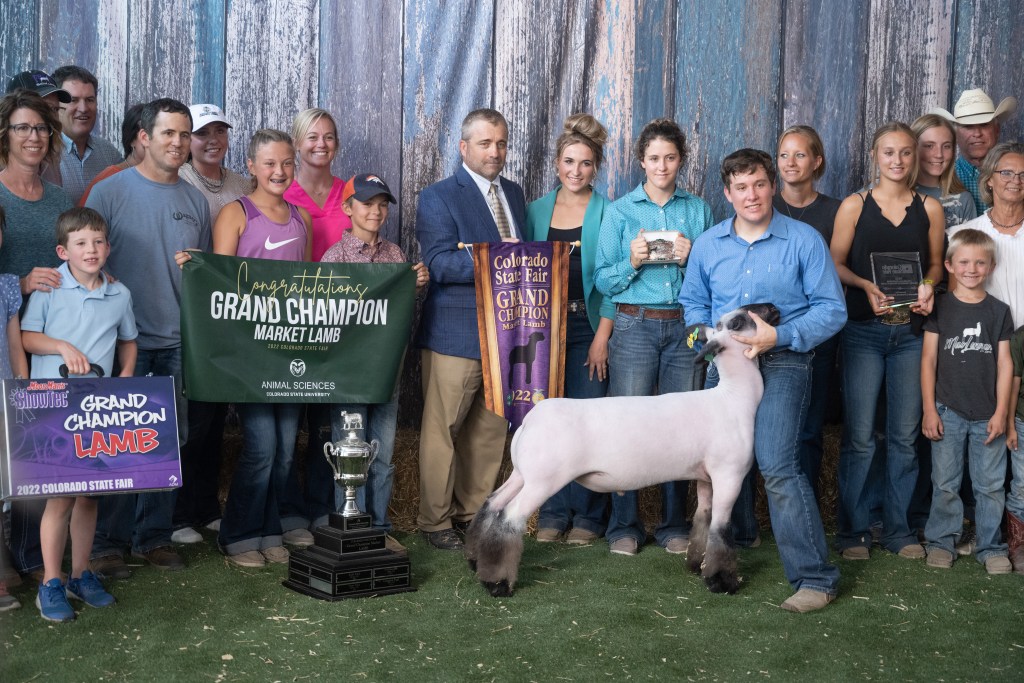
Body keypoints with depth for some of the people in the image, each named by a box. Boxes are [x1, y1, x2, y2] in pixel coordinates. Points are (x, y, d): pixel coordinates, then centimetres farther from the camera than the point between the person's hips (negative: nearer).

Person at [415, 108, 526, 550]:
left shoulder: (514, 194, 17)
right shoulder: (438, 197, -5)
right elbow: (439, 264, -17)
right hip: (456, 335, -6)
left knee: (490, 430, 11)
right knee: (442, 429, 1)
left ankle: (475, 512, 23)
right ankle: (434, 521, 12)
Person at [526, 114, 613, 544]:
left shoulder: (607, 213, 0)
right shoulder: (537, 211, 10)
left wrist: (602, 336, -10)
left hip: (589, 327, -3)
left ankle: (588, 516, 9)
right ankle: (553, 513, 14)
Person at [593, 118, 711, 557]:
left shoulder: (698, 211, 10)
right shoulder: (620, 211, 6)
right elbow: (603, 280, 2)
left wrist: (690, 260, -9)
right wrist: (632, 262, -15)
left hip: (685, 327, 2)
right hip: (635, 326, -1)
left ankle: (674, 525, 16)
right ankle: (624, 526, 9)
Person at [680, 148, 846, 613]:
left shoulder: (804, 240, -4)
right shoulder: (708, 245, 9)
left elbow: (832, 310, -6)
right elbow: (693, 302, 21)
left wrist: (778, 336, -19)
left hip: (782, 364, -5)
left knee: (776, 466, -18)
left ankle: (815, 577, -12)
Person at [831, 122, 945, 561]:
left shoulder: (929, 209, 7)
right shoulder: (854, 206, 1)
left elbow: (935, 263, 14)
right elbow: (836, 262, 1)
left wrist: (928, 288, -6)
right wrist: (867, 286, -15)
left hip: (910, 332, 2)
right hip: (864, 331, -2)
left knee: (905, 435, 6)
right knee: (859, 436, -2)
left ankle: (898, 529, 18)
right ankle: (853, 530, 10)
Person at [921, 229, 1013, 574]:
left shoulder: (998, 310, 5)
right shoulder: (940, 307, 0)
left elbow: (1004, 363, 5)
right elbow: (929, 359, 0)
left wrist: (1001, 412, -1)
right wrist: (929, 410, -5)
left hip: (988, 414, 1)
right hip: (948, 412, -1)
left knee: (990, 484, 6)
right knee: (945, 483, 5)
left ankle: (990, 546, 18)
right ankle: (941, 541, 18)